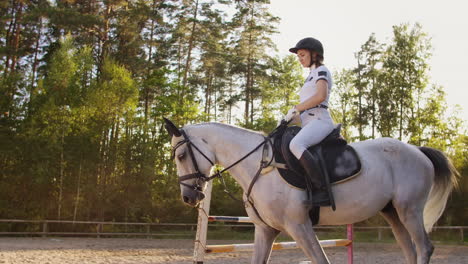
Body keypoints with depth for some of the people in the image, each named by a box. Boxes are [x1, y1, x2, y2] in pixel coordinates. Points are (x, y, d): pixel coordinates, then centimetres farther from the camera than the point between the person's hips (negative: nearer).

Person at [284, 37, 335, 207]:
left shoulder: (321, 71, 3)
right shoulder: (311, 76, 30)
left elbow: (321, 96, -16)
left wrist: (295, 109, -12)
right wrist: (293, 117, 10)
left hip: (320, 121, -10)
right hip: (309, 122, 10)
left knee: (295, 145, -37)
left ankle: (322, 190, -40)